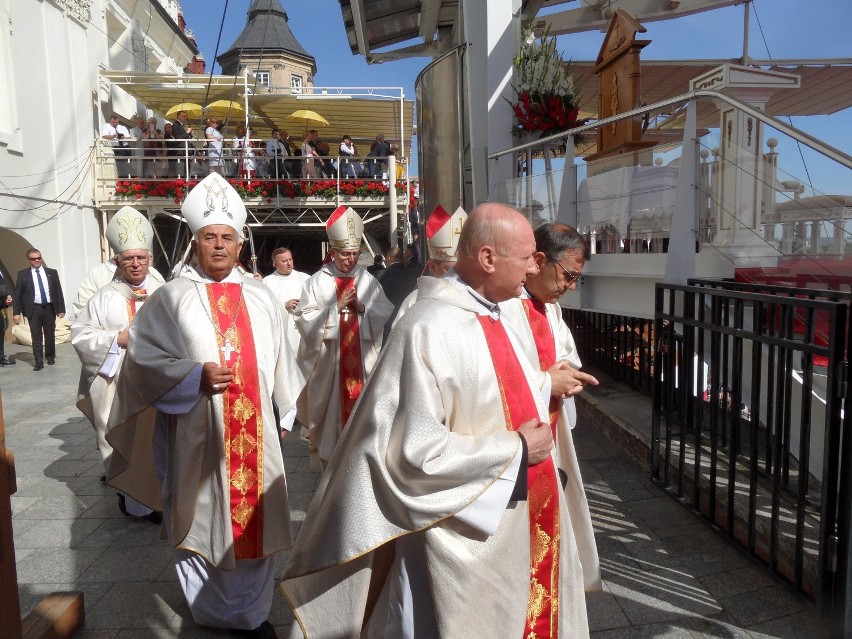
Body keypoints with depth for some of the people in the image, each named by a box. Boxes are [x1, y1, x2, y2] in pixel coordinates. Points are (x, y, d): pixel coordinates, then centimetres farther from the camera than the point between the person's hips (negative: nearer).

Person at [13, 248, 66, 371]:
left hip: (49, 308, 2)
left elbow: (58, 291, 7)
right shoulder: (22, 274, 2)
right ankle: (39, 362, -1)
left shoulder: (52, 272, 7)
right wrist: (16, 312, -6)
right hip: (34, 309, -2)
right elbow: (17, 294, 1)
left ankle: (50, 357, 26)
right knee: (36, 336, -3)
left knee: (50, 334, 10)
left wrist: (61, 309, 2)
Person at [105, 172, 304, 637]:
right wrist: (195, 377, -21)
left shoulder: (262, 299, 8)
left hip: (256, 434, 3)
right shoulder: (170, 298, -2)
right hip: (197, 436, -3)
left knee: (254, 521, 11)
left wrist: (288, 412, 16)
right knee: (204, 521, 10)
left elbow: (281, 358, 13)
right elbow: (143, 361, -7)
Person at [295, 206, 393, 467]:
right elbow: (305, 320, -8)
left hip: (363, 359, 2)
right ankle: (329, 460, 20)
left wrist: (362, 306, -13)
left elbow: (387, 312, 2)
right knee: (330, 409, 6)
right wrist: (337, 306, -14)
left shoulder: (368, 280, 6)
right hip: (328, 360, -2)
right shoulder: (316, 282, -3)